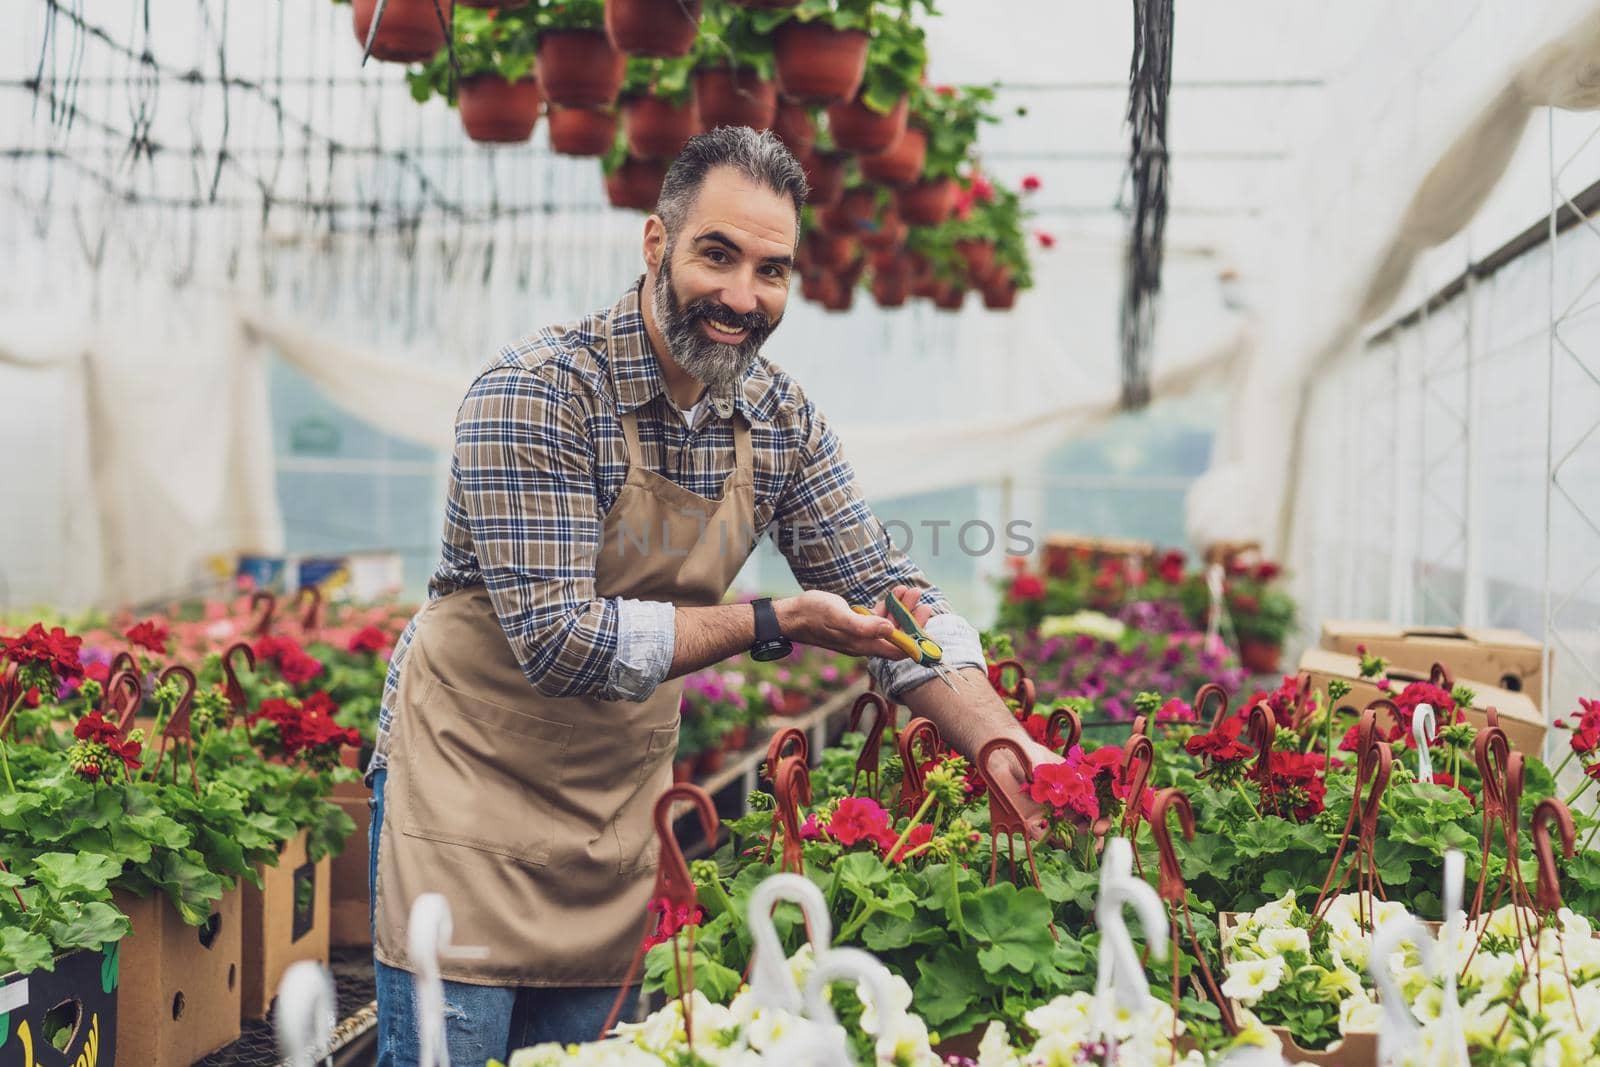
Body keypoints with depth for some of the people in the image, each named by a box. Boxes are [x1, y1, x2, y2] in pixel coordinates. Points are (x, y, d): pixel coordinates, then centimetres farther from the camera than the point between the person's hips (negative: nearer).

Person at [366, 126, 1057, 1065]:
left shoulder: (781, 419, -3)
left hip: (624, 804, 6)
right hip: (472, 781, -5)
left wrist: (1015, 753, -11)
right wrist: (772, 624, -24)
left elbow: (887, 594, 1)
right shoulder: (536, 393, -21)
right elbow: (557, 639, -26)